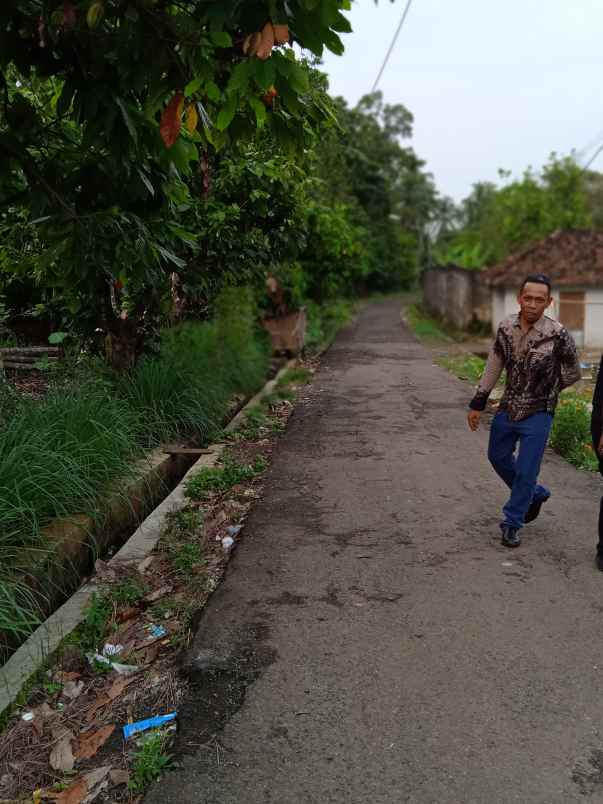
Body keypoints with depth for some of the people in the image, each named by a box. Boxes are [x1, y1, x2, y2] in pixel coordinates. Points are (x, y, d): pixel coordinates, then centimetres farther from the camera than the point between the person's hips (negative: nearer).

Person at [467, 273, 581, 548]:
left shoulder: (557, 334, -17)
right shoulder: (506, 327, -4)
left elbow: (572, 373, -3)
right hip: (507, 409, 5)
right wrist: (477, 403, 7)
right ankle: (536, 494, 41)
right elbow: (493, 368, 6)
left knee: (526, 471, -1)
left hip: (537, 414, -5)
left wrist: (545, 392, 4)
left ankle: (512, 524, 17)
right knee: (498, 457, 19)